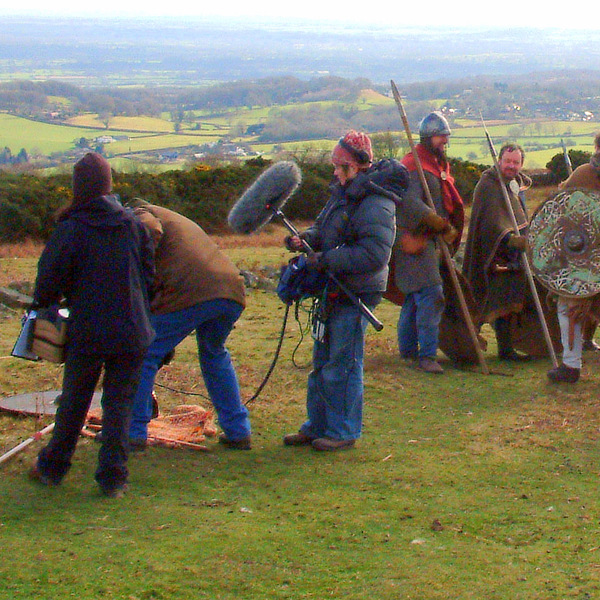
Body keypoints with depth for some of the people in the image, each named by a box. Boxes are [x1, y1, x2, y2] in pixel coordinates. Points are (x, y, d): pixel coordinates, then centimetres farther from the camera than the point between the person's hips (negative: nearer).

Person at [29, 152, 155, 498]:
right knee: (120, 402, 7)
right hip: (132, 332, 2)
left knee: (73, 402, 12)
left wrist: (43, 303, 14)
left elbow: (50, 278, -7)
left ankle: (52, 468, 26)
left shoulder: (71, 228, -11)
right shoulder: (133, 224, 1)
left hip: (87, 331, -2)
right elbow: (149, 276, 8)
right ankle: (113, 478, 4)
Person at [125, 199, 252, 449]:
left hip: (189, 293, -8)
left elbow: (152, 232, -12)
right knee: (215, 356, 30)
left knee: (144, 355, 7)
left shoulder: (139, 214, 14)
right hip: (232, 289, 8)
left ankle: (133, 432, 9)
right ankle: (238, 431, 30)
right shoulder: (174, 220, 39)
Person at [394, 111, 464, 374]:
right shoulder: (414, 165, -14)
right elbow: (412, 204, -26)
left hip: (429, 240, 10)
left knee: (415, 297, 17)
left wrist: (449, 228, 14)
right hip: (415, 240, -10)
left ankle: (408, 349, 27)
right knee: (431, 295, -16)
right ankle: (427, 355, -15)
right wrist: (443, 227, -26)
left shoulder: (438, 164, 18)